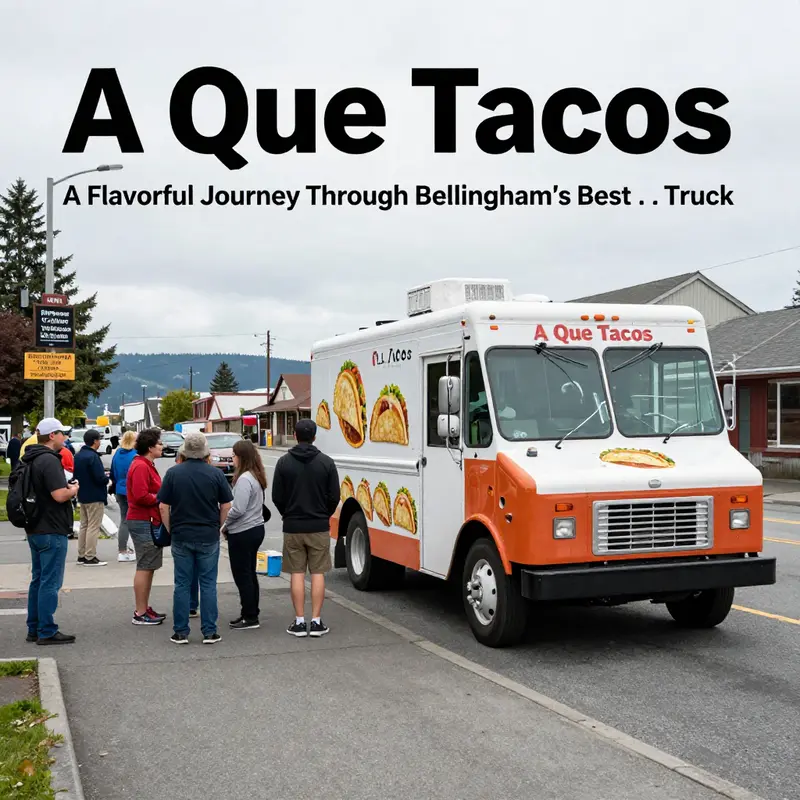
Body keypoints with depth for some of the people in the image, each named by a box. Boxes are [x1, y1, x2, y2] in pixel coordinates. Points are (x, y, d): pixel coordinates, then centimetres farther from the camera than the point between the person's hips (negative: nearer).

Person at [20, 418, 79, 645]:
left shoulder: (31, 459, 12)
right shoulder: (49, 460, -19)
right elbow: (60, 495, -26)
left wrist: (67, 488, 15)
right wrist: (73, 489, -6)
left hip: (35, 529, 10)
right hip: (51, 531, -10)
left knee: (38, 580, 16)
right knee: (50, 583, -4)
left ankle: (34, 629, 22)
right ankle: (47, 632, 1)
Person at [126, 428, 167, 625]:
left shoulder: (147, 465, 19)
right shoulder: (140, 467, -16)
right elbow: (141, 496, -25)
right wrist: (160, 498, -12)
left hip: (149, 521, 11)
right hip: (143, 522, -11)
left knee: (148, 567, 15)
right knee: (145, 568, -7)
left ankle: (144, 609, 23)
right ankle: (140, 614, -2)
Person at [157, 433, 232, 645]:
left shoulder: (173, 473, -3)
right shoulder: (215, 474, -4)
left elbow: (163, 507, -2)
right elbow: (226, 506, 0)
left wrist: (171, 531, 10)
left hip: (181, 537, 1)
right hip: (209, 537, 0)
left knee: (182, 585, 7)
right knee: (208, 584, 6)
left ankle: (181, 632, 11)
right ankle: (209, 632, 7)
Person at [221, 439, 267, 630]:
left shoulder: (244, 479, -20)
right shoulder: (256, 477, 10)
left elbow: (238, 510, -24)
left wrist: (225, 525, -7)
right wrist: (229, 525, 11)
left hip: (242, 534, -10)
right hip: (255, 529, 10)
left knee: (242, 576, -1)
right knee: (249, 574, 17)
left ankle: (250, 618, 4)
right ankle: (251, 613, 24)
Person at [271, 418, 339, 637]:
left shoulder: (284, 462, -4)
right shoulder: (326, 462, -4)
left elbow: (277, 497, -2)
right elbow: (334, 496, -3)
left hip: (293, 527, 0)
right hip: (319, 527, 0)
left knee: (297, 573, 5)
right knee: (318, 573, 5)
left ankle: (299, 621, 6)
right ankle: (316, 621, 4)